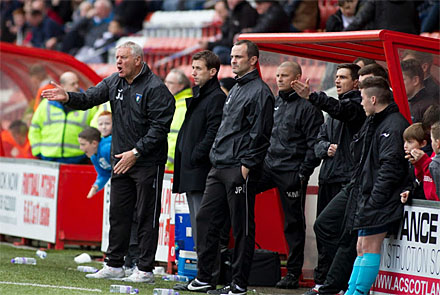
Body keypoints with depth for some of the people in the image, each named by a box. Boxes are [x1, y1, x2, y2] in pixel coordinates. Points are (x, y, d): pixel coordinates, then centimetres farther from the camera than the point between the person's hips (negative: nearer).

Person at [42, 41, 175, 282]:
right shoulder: (114, 83, 9)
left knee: (146, 216, -2)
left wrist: (135, 152, -21)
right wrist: (68, 98, -19)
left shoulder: (155, 89, -13)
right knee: (118, 214, 10)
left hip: (148, 162, -7)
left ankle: (145, 269, 2)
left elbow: (159, 127, -17)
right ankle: (114, 266, 17)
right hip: (121, 162, 7)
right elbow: (90, 98, 1)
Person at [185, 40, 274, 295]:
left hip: (240, 170, -10)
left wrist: (247, 165, -18)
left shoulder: (259, 91, -8)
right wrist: (216, 155, 18)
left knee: (242, 228, -3)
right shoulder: (236, 90, 20)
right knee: (206, 219, 8)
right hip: (219, 168, 10)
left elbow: (259, 133, -14)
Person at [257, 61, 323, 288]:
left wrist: (303, 173, -15)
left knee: (293, 223, 0)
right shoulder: (275, 103, 16)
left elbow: (314, 144, -11)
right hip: (268, 166, 7)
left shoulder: (308, 107, -8)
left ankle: (293, 273, 6)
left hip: (291, 172, -7)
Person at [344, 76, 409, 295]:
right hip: (369, 197, 10)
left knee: (369, 247, -12)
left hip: (380, 202, -10)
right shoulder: (375, 123, 19)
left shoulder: (393, 125, -14)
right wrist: (353, 189, 20)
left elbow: (391, 167, -21)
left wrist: (374, 200, -22)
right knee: (362, 248, 11)